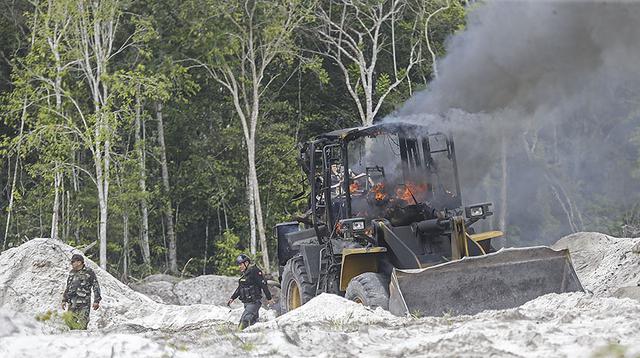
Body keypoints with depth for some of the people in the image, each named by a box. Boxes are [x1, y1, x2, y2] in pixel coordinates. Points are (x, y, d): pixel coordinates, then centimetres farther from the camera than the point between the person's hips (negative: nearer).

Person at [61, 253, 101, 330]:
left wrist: (96, 301, -7)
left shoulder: (89, 272, -2)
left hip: (83, 304, -6)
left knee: (82, 325, -10)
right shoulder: (72, 273, 16)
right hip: (72, 303, 6)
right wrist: (64, 300, 21)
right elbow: (68, 287, 25)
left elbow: (96, 286, -2)